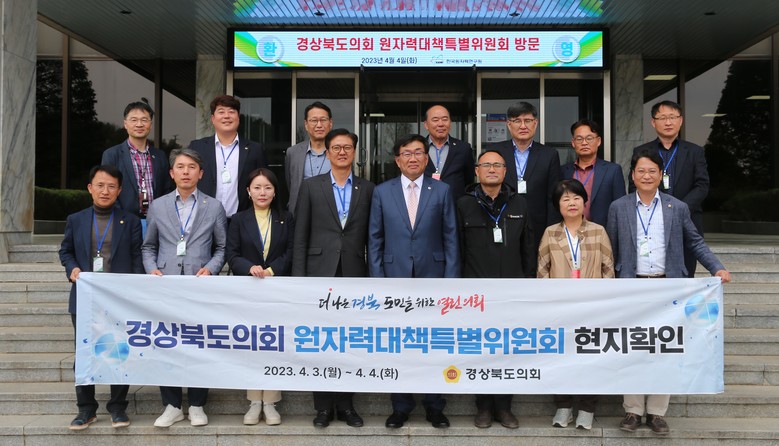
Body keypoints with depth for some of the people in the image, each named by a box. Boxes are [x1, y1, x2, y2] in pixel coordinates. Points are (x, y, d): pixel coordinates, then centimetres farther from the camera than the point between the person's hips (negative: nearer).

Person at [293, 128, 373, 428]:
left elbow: (371, 237, 7)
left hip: (354, 276, 1)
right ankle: (323, 406, 16)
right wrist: (299, 277, -4)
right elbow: (300, 237, 2)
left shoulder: (367, 189, 7)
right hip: (320, 275, -1)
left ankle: (345, 404, 20)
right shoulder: (311, 186, 4)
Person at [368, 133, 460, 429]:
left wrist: (451, 279, -3)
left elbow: (451, 238, 2)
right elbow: (375, 239, 5)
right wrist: (377, 279, -2)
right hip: (395, 279, 1)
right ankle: (401, 407, 22)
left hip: (432, 278, 0)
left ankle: (435, 407, 22)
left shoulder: (442, 191, 3)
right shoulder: (382, 192, 4)